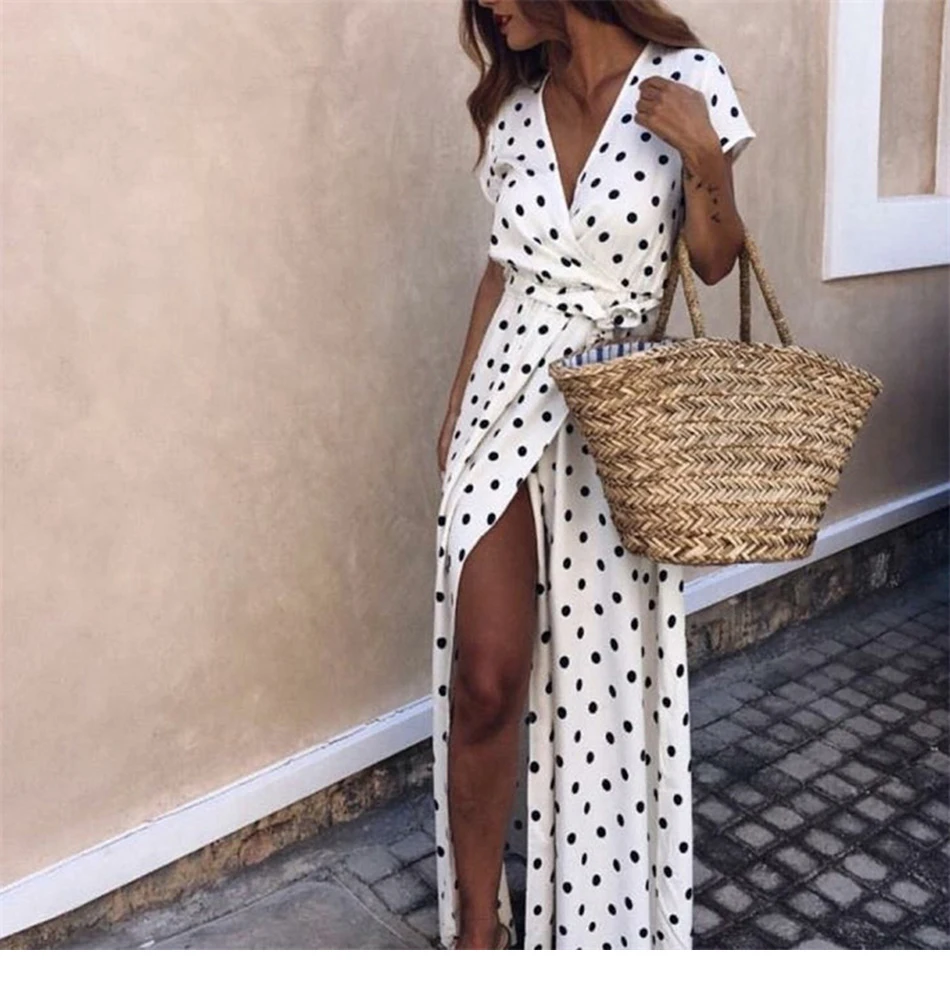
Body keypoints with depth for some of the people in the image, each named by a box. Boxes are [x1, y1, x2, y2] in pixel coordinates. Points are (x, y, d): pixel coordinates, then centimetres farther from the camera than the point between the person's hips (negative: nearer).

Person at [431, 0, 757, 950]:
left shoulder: (686, 81, -1)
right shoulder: (516, 111, 9)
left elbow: (714, 263, 3)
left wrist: (705, 158, -15)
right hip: (504, 405, 3)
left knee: (607, 674, 6)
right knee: (485, 679, -3)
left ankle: (599, 914, 31)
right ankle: (478, 930, 16)